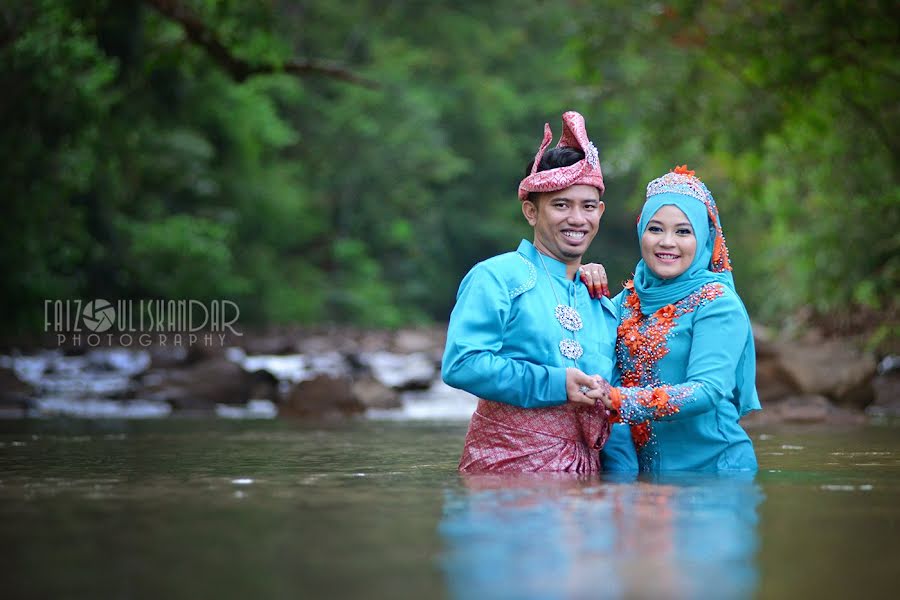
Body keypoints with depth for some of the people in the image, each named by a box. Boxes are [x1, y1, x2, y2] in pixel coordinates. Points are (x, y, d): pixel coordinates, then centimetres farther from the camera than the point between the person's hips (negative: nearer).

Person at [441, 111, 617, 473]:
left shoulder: (601, 304, 20)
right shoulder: (497, 277, -2)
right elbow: (460, 364, -14)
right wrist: (554, 384, -15)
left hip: (583, 470, 6)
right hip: (507, 466, -6)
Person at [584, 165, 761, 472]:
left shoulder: (718, 303, -12)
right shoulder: (631, 297, 5)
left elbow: (709, 390, -23)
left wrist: (620, 401, -32)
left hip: (710, 464, -5)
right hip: (640, 467, 5)